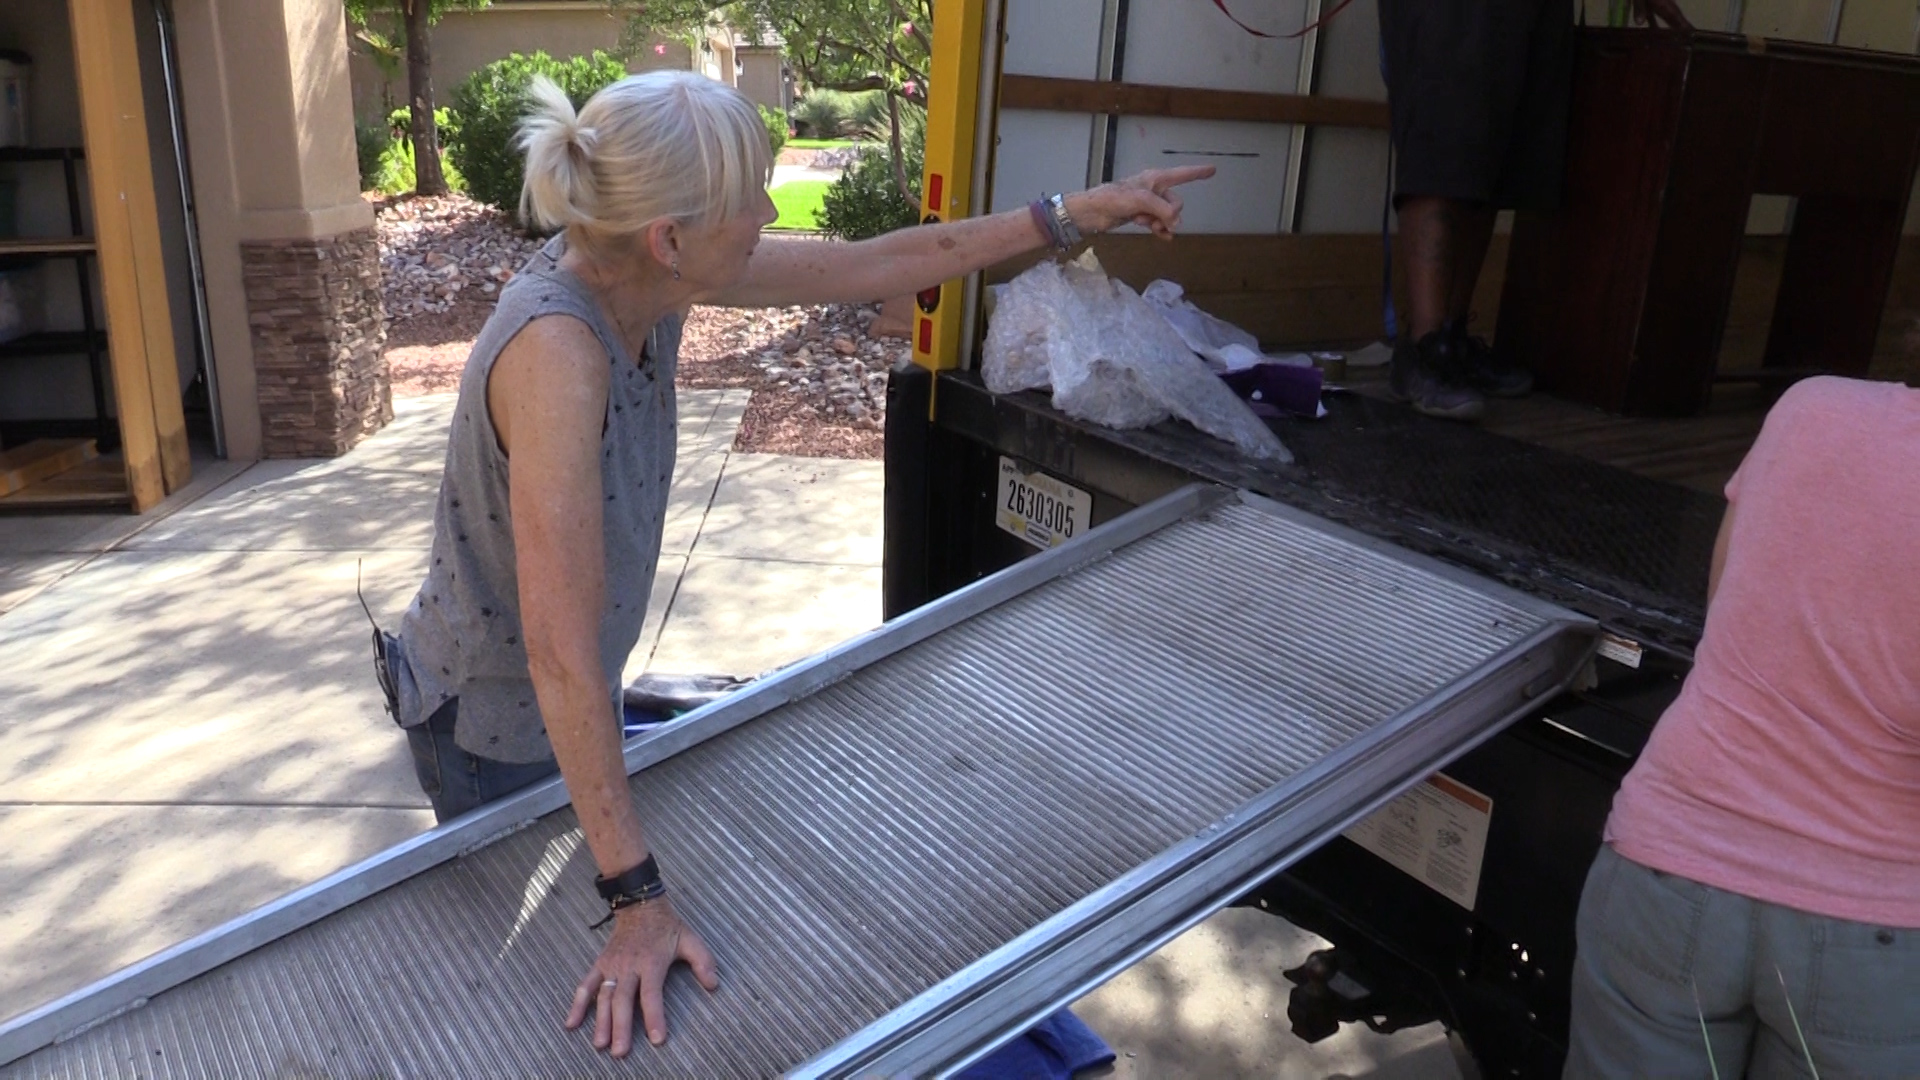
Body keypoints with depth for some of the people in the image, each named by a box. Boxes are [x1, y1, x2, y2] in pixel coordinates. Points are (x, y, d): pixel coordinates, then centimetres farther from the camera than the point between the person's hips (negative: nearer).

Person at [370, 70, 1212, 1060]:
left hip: (577, 692, 7)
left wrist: (1071, 215, -3)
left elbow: (868, 267, -5)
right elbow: (563, 653, -39)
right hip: (493, 725, -6)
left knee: (579, 894, 27)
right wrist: (636, 897, -34)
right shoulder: (555, 349, -39)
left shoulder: (648, 273, -15)